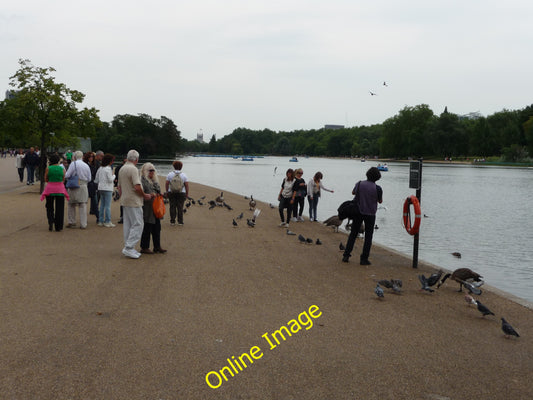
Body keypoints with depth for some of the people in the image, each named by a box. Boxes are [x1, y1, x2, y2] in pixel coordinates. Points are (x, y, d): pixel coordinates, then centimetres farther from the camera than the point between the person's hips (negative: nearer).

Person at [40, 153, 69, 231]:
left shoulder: (48, 168, -4)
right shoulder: (62, 169, 1)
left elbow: (46, 180, 5)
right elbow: (63, 180, 7)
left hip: (50, 189, -1)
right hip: (60, 189, 1)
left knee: (49, 207, 15)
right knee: (59, 208, 7)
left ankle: (51, 221, -8)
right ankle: (58, 227, 9)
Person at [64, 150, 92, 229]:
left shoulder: (73, 164, -4)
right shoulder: (86, 166, 8)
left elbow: (67, 175, -9)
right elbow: (89, 178, 11)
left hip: (74, 187, -3)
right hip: (84, 186, 3)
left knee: (71, 204, 10)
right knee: (83, 205, 3)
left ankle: (72, 222, 14)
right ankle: (83, 224, 2)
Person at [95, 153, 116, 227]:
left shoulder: (100, 168, 10)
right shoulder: (108, 169, -13)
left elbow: (96, 180, 13)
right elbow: (110, 179, -15)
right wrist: (113, 176, 2)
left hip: (101, 188, 8)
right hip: (107, 189, -8)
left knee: (102, 205, 12)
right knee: (108, 205, -4)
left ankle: (100, 221, 14)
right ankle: (107, 222, -3)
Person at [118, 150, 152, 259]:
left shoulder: (122, 169, 13)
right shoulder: (133, 169, -16)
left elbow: (119, 187, 20)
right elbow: (137, 187, -22)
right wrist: (145, 196, -8)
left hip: (125, 201, 10)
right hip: (133, 201, -10)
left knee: (127, 225, 12)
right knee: (138, 224, -6)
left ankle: (128, 248, 16)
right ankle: (129, 248, -10)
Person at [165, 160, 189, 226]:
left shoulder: (170, 174, 1)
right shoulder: (184, 175, 0)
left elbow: (166, 184, 0)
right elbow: (187, 185, -2)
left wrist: (167, 191, 10)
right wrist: (187, 194, 5)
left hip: (171, 193, 1)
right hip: (181, 193, -1)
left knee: (172, 207, 5)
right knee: (180, 207, 3)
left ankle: (172, 221, 5)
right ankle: (180, 221, 3)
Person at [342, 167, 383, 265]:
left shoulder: (359, 184, -7)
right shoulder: (377, 188, -16)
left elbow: (353, 192, 13)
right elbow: (380, 201, 0)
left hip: (358, 212, 3)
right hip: (370, 214, -3)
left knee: (353, 234, 12)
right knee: (368, 237, 7)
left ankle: (346, 255, 10)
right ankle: (364, 259, 5)